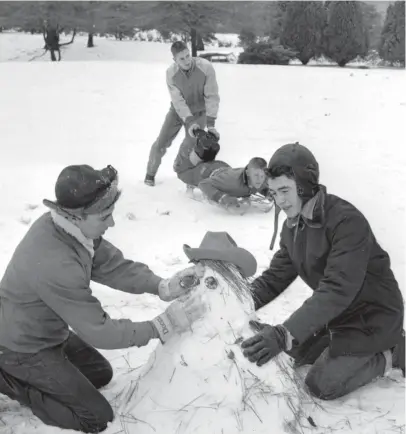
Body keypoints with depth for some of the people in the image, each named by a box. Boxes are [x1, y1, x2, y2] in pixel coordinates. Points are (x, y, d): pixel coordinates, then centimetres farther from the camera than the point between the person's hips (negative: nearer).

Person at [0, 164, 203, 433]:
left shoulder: (68, 227, -14)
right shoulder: (56, 265, -40)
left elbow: (112, 266, -6)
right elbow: (98, 331, -31)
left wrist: (162, 286, -20)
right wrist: (163, 326, -26)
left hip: (48, 331, 8)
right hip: (25, 349, -8)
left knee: (101, 374, 23)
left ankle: (34, 377, 21)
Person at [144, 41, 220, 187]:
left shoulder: (206, 67, -29)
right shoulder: (171, 73, -23)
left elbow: (212, 96, -26)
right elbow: (178, 100, -23)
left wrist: (210, 123, -31)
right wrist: (189, 122, -35)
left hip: (199, 112, -1)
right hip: (178, 110, 1)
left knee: (190, 146, -9)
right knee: (161, 144, -1)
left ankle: (181, 172, 18)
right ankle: (150, 173, 21)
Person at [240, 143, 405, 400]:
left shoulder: (347, 221, -32)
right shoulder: (293, 226, -4)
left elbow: (337, 290, -40)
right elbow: (275, 277, -2)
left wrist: (285, 334, -48)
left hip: (372, 315, -8)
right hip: (339, 311, 8)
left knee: (322, 385, -6)